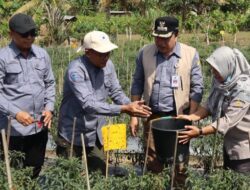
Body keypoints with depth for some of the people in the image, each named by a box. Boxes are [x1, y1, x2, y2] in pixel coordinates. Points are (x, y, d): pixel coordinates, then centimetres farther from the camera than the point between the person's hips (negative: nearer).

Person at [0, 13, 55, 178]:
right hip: (14, 128, -4)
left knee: (36, 170, 18)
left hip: (40, 126, 5)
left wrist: (49, 108, -2)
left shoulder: (42, 54, 6)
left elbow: (50, 84, 13)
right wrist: (16, 113, -22)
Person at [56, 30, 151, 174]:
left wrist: (131, 106, -18)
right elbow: (89, 104, -32)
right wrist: (124, 109, -35)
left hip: (97, 135, 6)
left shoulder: (108, 65, -3)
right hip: (73, 136, -6)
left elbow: (116, 92, 4)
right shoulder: (76, 71, -24)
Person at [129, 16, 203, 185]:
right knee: (153, 163, 10)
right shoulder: (145, 53, 0)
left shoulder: (191, 54, -6)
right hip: (152, 116, 2)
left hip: (179, 117, -2)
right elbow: (137, 84, 6)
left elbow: (197, 88, -3)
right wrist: (134, 115, 3)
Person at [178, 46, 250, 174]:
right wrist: (190, 117, -15)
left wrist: (200, 132, -33)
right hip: (229, 142, 8)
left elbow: (228, 120, -30)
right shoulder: (222, 81, -4)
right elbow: (210, 105, 0)